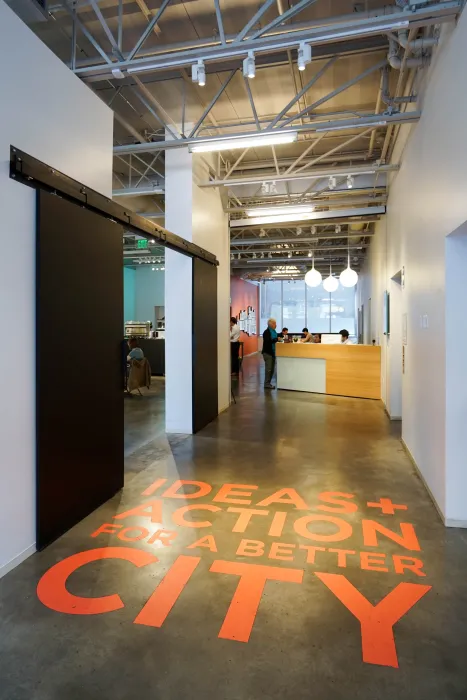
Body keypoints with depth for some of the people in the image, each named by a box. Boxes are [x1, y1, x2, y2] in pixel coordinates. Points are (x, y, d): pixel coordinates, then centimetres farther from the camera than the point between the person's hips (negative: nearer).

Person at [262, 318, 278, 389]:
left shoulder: (274, 331, 14)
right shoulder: (266, 332, -12)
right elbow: (268, 341, -24)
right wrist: (276, 339, -27)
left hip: (273, 352, 9)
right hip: (267, 352, -9)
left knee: (272, 369, 11)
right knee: (268, 369, -7)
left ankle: (268, 383, 19)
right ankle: (267, 384, 0)